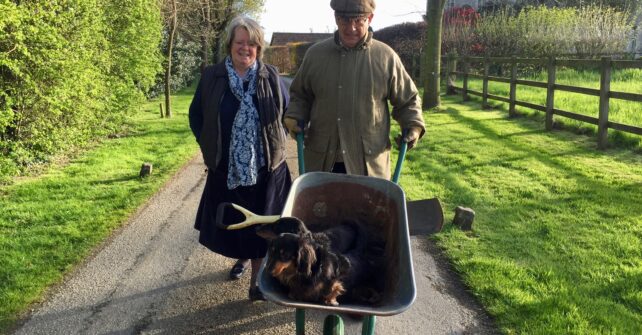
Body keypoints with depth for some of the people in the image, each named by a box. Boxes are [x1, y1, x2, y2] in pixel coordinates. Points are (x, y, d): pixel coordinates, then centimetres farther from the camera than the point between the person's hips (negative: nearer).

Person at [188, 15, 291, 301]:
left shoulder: (271, 77, -1)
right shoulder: (212, 77, -1)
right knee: (229, 221, 14)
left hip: (266, 165, -1)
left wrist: (278, 141, 3)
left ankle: (257, 279, 16)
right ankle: (242, 257, 43)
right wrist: (208, 144, 1)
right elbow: (196, 114, 9)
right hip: (226, 167, 1)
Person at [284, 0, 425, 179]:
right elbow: (300, 95, 17)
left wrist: (413, 126, -7)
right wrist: (294, 117, -1)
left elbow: (407, 100, 9)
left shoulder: (386, 57, -2)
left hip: (368, 163, -2)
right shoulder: (315, 54, 3)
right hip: (321, 160, 2)